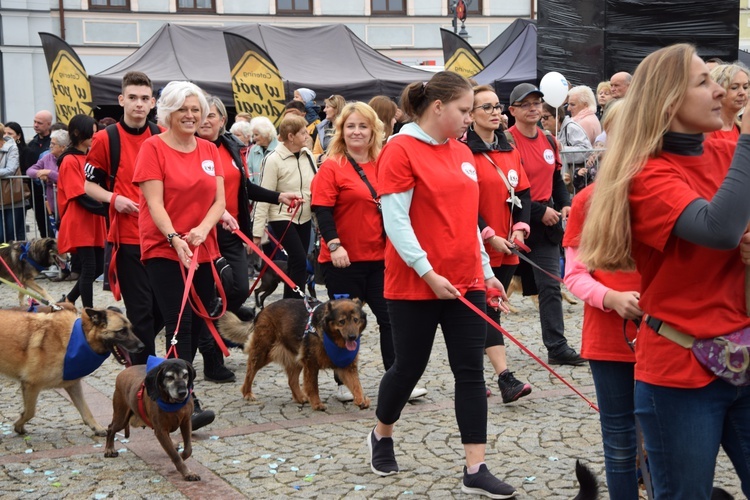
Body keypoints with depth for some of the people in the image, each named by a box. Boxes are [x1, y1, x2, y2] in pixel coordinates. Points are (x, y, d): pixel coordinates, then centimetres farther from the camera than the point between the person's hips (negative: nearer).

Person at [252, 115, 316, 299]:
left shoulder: (308, 155, 2)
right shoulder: (273, 159, -15)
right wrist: (257, 232, -16)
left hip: (304, 217, 6)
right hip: (282, 218, -6)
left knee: (295, 263, 10)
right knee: (300, 261, -14)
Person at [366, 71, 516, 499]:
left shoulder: (462, 153, 10)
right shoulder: (401, 150, -11)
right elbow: (395, 221, -16)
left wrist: (486, 271, 15)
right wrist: (428, 273, -19)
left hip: (465, 281, 6)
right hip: (416, 284, -6)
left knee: (471, 371, 2)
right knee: (410, 366, 8)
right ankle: (382, 435, 34)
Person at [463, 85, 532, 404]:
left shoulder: (510, 152, 13)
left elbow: (523, 194, 14)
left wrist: (520, 228, -2)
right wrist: (490, 236, -15)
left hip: (507, 248, 7)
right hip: (477, 247, -7)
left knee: (491, 307, 10)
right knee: (487, 310, -8)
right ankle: (505, 378, -12)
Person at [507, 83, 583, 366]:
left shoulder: (548, 141, 11)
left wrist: (564, 205, 4)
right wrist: (540, 211, -15)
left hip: (546, 224, 6)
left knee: (550, 287, 4)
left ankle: (557, 348, 6)